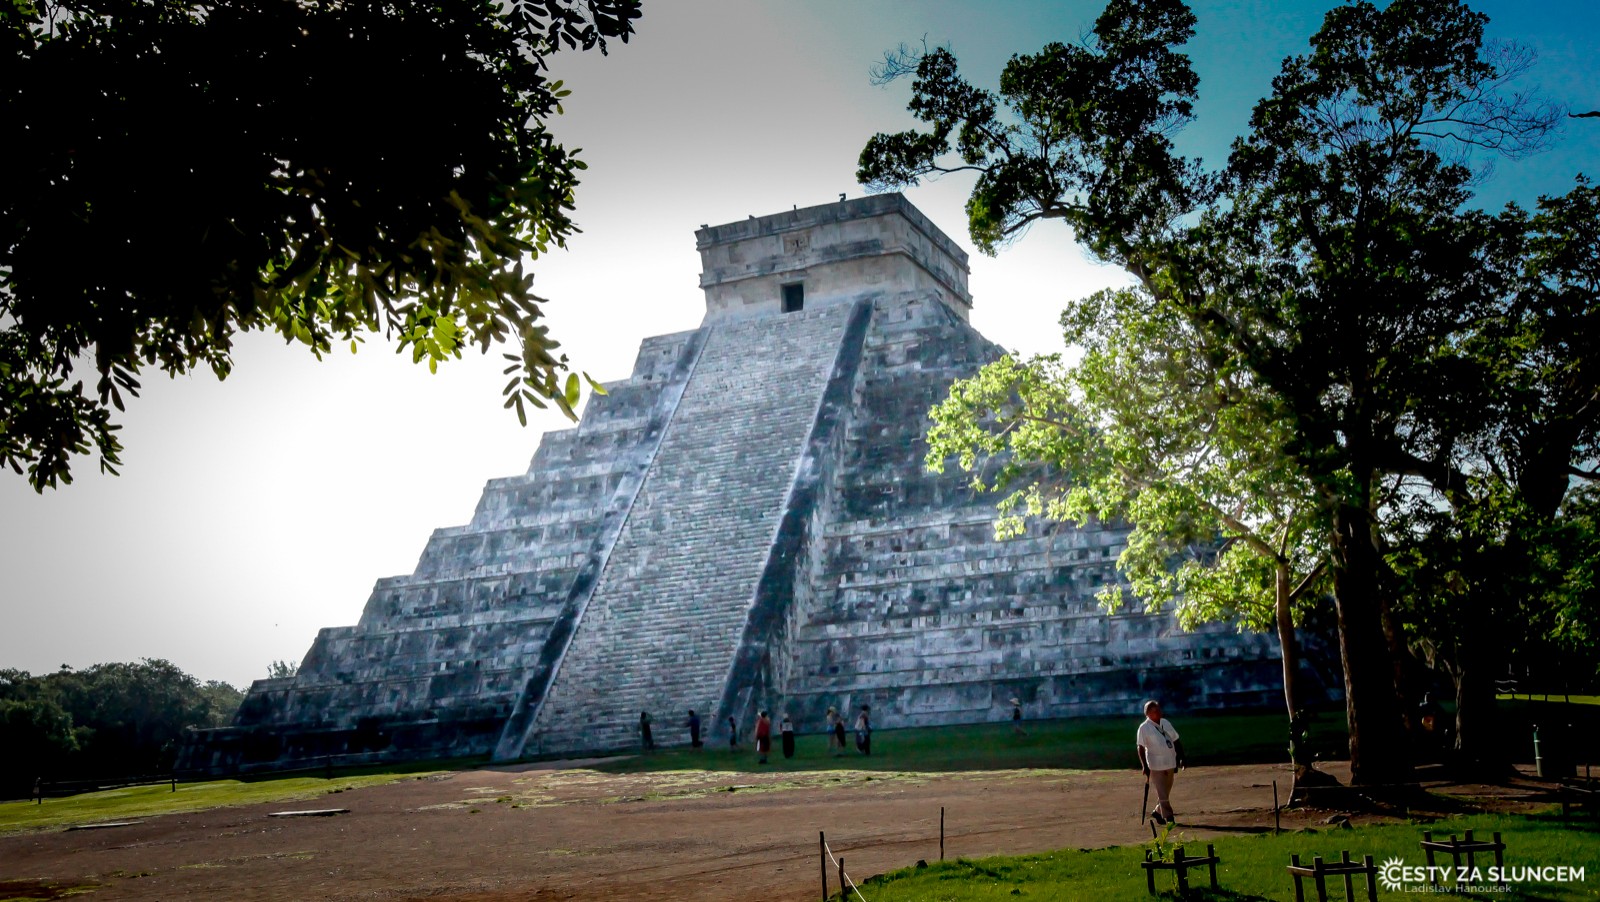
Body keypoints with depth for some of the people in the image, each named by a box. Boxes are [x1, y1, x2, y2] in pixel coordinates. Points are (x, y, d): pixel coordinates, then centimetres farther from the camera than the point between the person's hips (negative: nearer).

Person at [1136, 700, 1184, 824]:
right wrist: (1144, 766, -18)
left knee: (1166, 791, 15)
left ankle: (1157, 812, 31)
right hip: (1156, 766, -6)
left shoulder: (1166, 723, 9)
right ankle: (1169, 817, -3)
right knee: (1162, 794, -6)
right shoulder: (1144, 728, -9)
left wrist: (1180, 758, 9)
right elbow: (1141, 747, -12)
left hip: (1170, 763, 6)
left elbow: (1176, 741, 15)